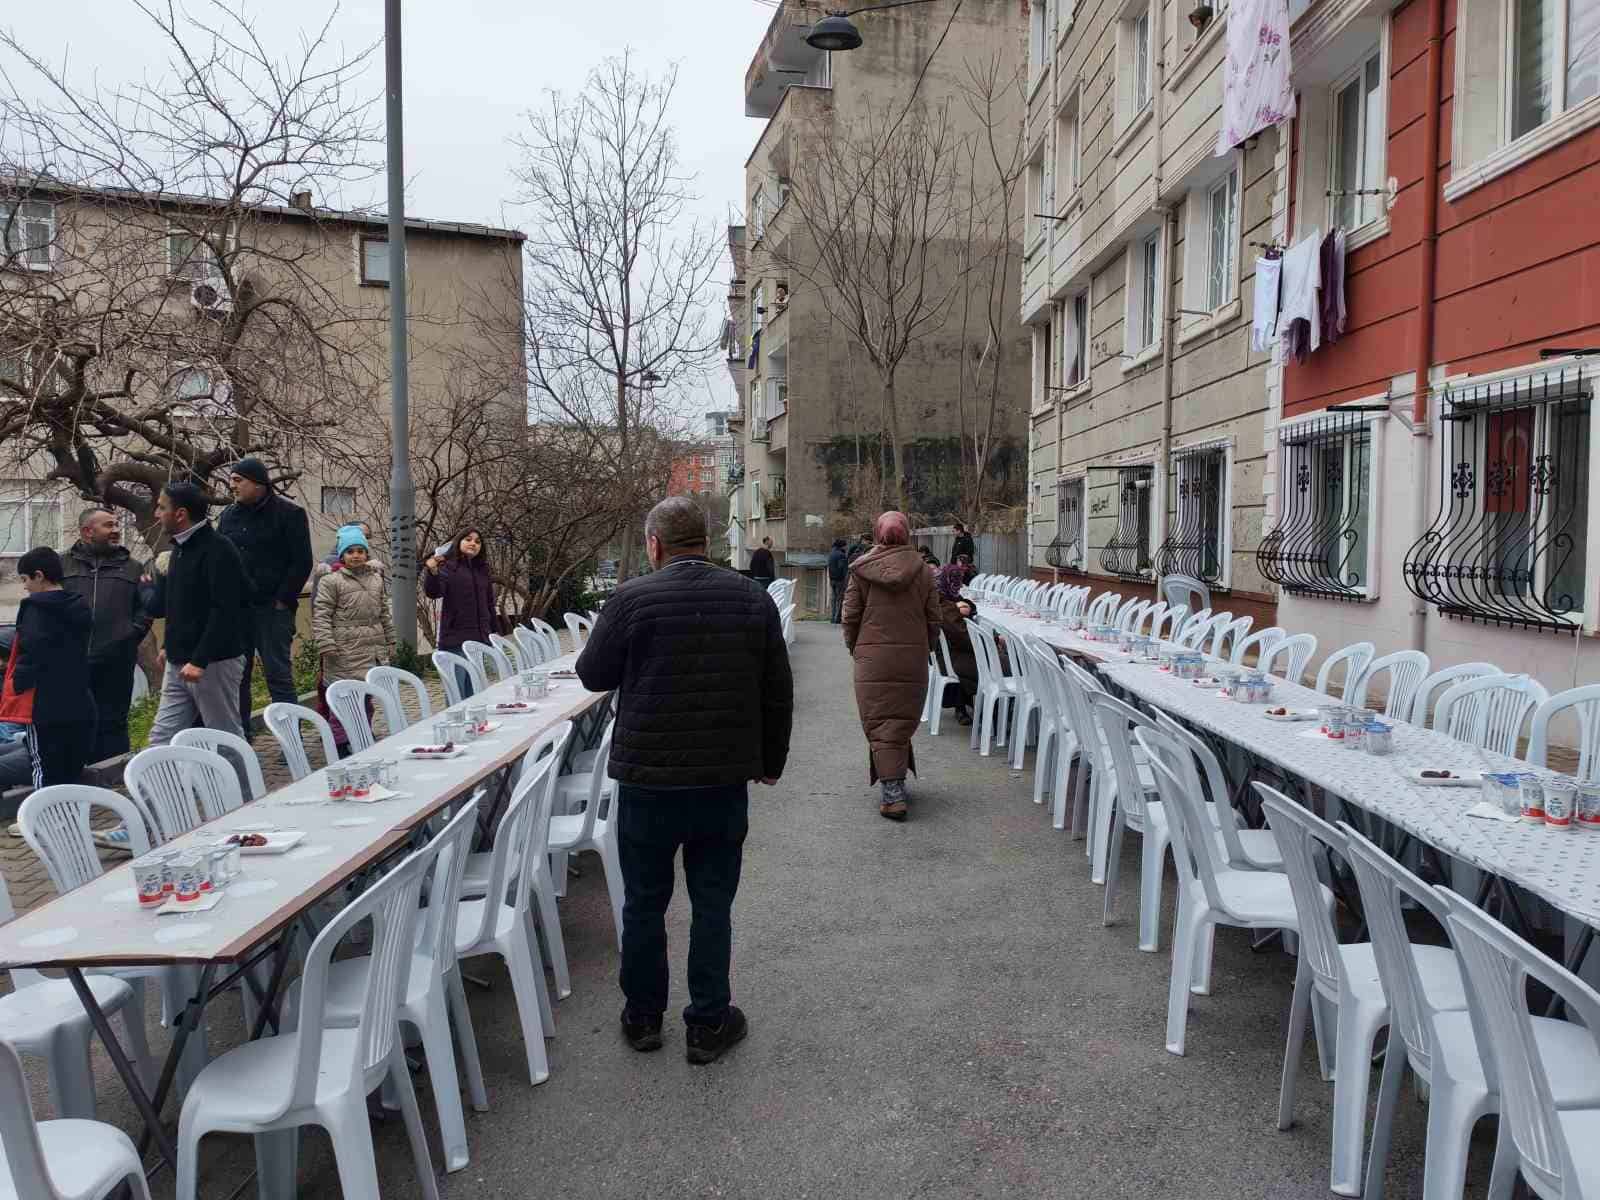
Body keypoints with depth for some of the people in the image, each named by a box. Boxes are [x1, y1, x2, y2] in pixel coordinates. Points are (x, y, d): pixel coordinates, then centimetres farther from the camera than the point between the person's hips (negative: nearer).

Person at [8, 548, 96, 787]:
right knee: (72, 774, 12)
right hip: (80, 705, 7)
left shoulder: (36, 608, -11)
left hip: (46, 708, -6)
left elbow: (30, 654, -17)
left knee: (46, 774, -1)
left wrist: (17, 686, -6)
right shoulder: (80, 607, 10)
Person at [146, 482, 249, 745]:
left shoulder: (217, 549, -14)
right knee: (162, 740, 7)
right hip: (179, 664, 9)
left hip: (214, 663, -9)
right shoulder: (180, 547, 14)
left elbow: (224, 612, -23)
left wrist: (199, 660, -26)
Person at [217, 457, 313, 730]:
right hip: (234, 609, 6)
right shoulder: (229, 514, 13)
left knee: (279, 675, -4)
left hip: (272, 608, -6)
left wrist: (282, 600, -11)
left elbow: (301, 562, -8)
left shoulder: (289, 513, -4)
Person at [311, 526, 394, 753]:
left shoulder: (376, 579, 14)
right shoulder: (331, 581, -4)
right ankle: (339, 743, 2)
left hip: (373, 650, 5)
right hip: (344, 652, -5)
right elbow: (321, 615, -8)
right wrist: (326, 645, -16)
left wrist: (389, 641, 20)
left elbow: (383, 614, 21)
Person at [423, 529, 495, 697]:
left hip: (479, 639, 6)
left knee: (473, 693, 10)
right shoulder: (448, 565, -2)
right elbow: (433, 592, -16)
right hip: (455, 639, -6)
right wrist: (433, 572, -35)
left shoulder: (482, 570, 16)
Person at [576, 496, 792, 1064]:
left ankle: (643, 1016, 30)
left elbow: (592, 675, 1)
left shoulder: (632, 599, -11)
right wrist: (771, 760, 16)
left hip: (648, 779, -2)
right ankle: (708, 1024, 22)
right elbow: (778, 693, 4)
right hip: (725, 781, 2)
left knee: (644, 901, 15)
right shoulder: (752, 599, -1)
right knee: (713, 904, 12)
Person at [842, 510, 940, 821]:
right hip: (912, 656, 2)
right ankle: (896, 782, 25)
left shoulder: (861, 569, -3)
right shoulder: (921, 570, 0)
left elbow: (850, 616, -1)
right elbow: (933, 618, 4)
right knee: (903, 721, 14)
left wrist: (855, 649, 14)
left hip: (872, 656, -1)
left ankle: (892, 795, -4)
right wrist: (925, 649, 18)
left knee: (879, 723, 2)